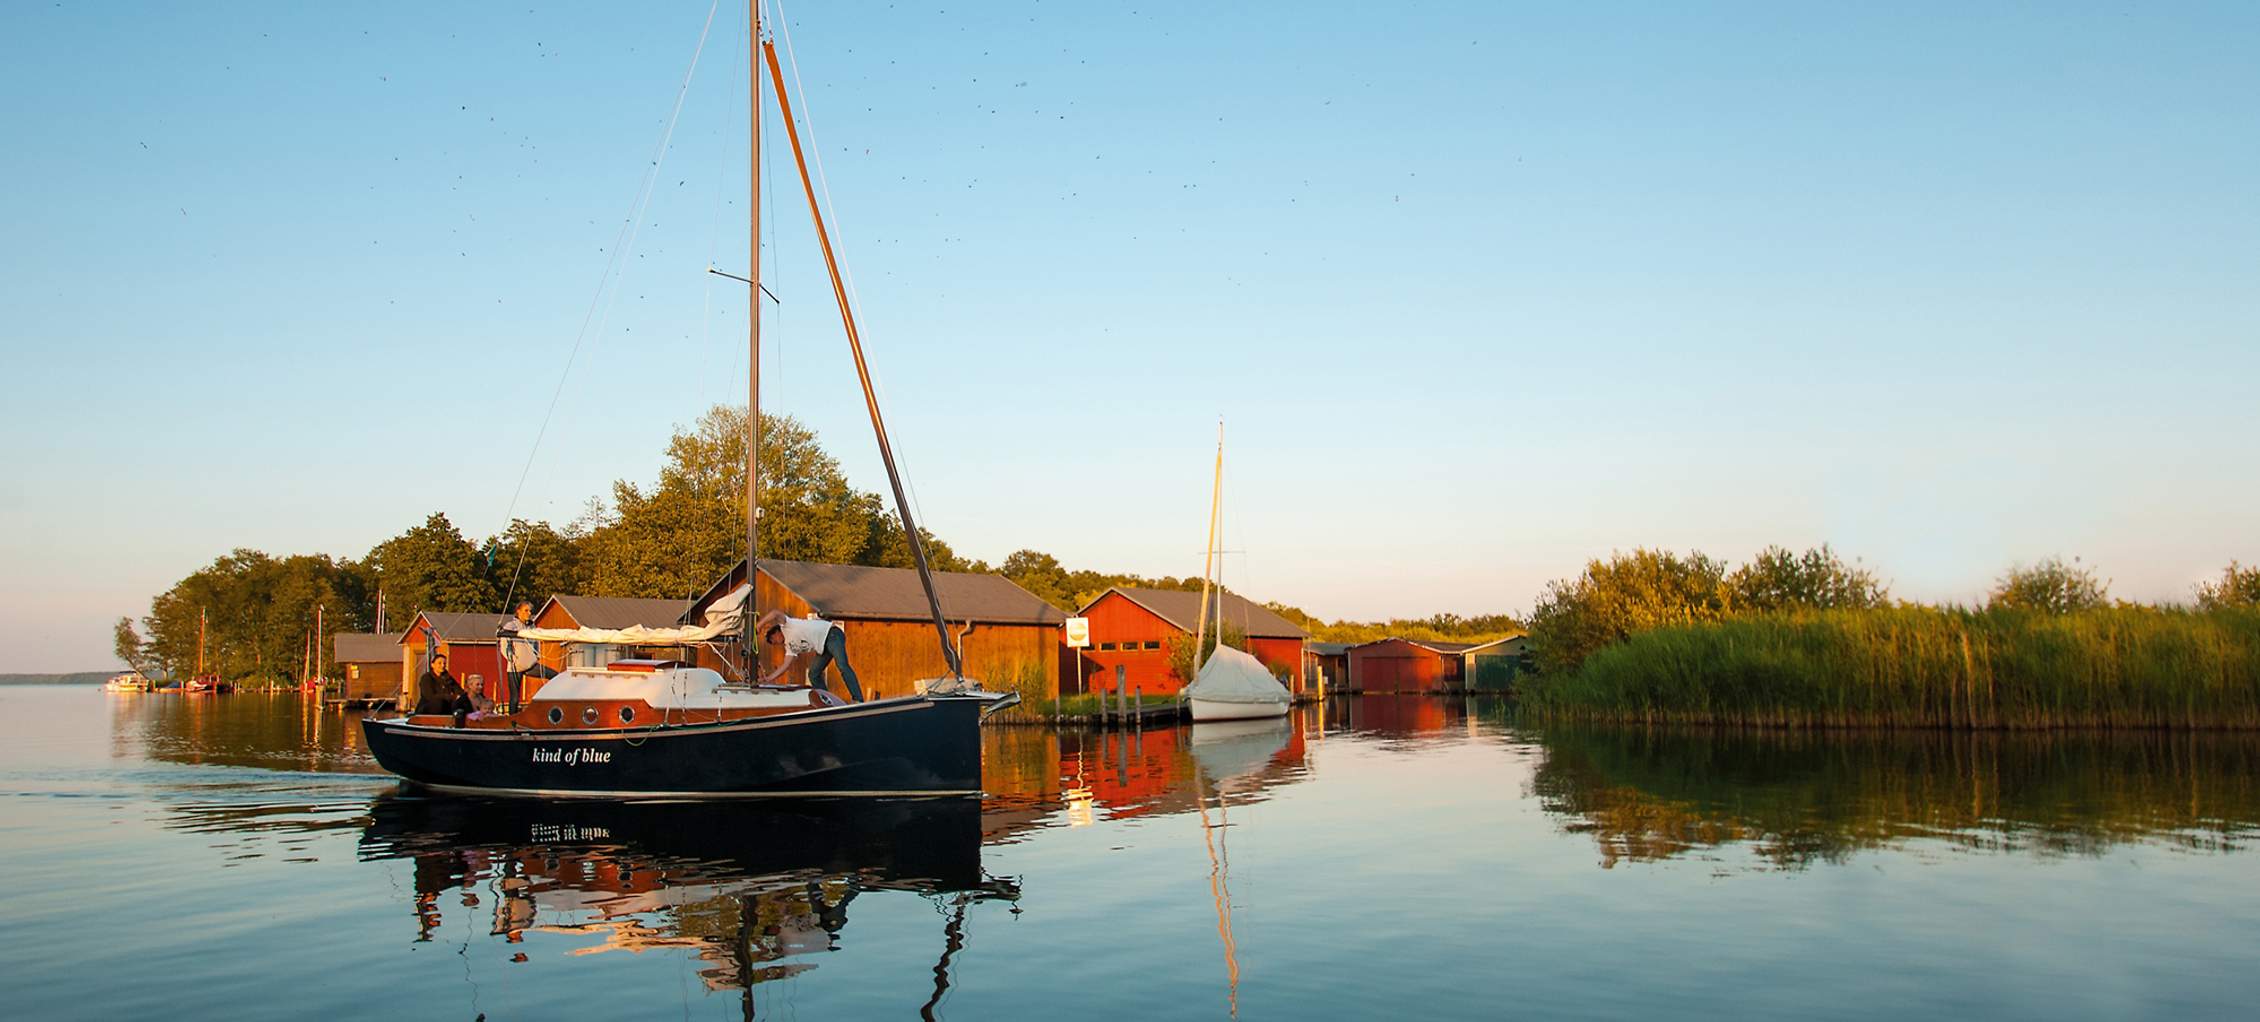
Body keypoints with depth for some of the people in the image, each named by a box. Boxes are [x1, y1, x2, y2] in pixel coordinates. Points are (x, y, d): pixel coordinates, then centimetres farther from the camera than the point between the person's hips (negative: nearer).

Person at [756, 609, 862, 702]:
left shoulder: (786, 625, 0)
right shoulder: (789, 646, 22)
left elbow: (775, 614, -18)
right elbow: (785, 665, 15)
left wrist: (759, 625, -10)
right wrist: (769, 678, 10)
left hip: (831, 634, -10)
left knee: (842, 666, -26)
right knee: (813, 674, 6)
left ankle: (858, 700, -37)